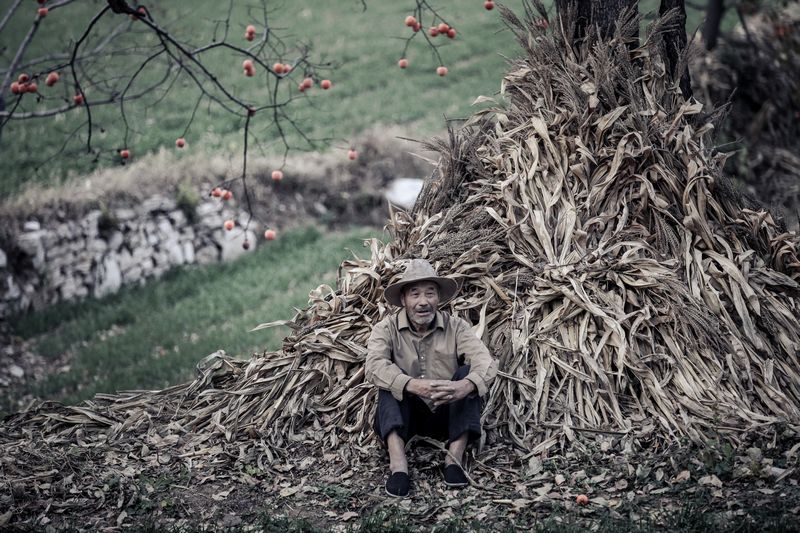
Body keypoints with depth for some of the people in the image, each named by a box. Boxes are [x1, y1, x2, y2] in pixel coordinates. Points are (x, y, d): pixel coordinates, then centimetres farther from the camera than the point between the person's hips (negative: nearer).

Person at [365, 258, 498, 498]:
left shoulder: (456, 327, -3)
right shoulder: (387, 328, -5)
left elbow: (486, 361, -19)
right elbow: (374, 365, -25)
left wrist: (466, 385, -43)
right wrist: (412, 385, -44)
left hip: (445, 415, 1)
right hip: (404, 417, -1)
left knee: (468, 372, -20)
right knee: (389, 380, -26)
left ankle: (454, 458, -27)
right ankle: (398, 464, -41)